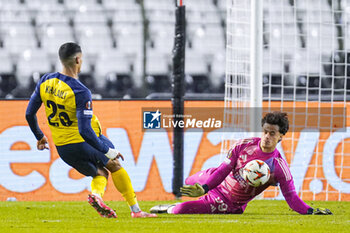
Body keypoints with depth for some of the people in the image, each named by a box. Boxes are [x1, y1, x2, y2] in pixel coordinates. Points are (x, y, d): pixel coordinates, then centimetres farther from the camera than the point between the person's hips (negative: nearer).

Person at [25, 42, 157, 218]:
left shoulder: (45, 82, -5)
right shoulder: (81, 93, -25)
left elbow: (29, 114, 4)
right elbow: (85, 130, -29)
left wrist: (40, 137, 21)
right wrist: (107, 151, -19)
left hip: (62, 148, 6)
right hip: (85, 143, -6)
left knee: (100, 173, 24)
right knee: (115, 167, 19)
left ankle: (96, 194, -8)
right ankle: (135, 209, 20)